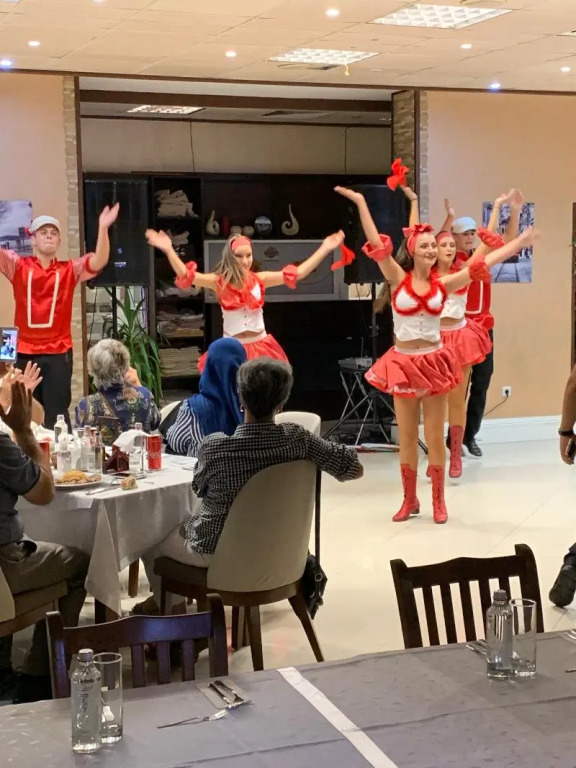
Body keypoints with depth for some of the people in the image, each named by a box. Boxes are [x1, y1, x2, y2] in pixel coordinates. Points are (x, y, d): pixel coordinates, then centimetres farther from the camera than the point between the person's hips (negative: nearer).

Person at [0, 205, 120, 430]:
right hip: (23, 352, 1)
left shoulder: (70, 270, 4)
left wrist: (103, 228, -26)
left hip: (58, 353, -1)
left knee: (57, 414, 3)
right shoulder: (18, 266, 4)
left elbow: (99, 261, -10)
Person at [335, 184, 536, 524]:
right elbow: (377, 244, -13)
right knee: (407, 437, 9)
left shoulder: (443, 285, 0)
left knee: (435, 436, 7)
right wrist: (361, 203, -19)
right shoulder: (398, 279, -5)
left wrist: (520, 241, 1)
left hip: (434, 362, 1)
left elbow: (484, 263, 1)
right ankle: (410, 500, 22)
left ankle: (439, 501, 18)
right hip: (404, 363, -1)